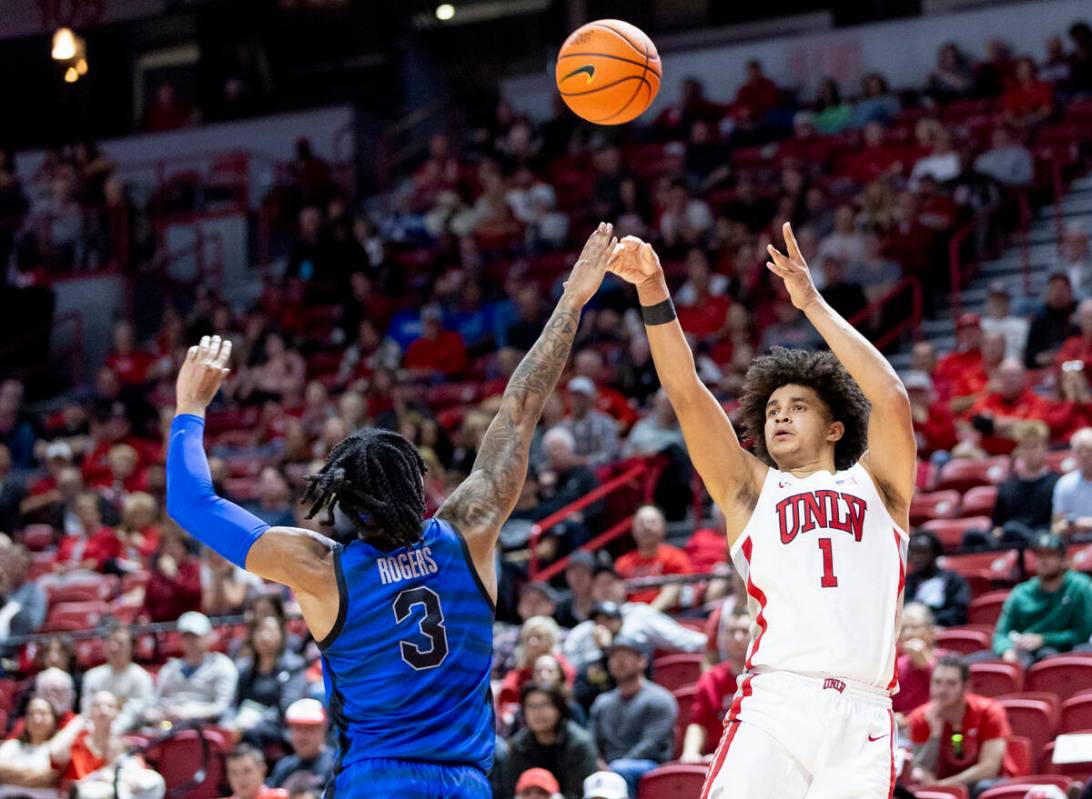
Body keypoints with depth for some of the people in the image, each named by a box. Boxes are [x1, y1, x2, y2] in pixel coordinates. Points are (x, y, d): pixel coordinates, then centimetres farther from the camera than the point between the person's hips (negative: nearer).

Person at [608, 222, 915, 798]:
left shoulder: (876, 485, 20)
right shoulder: (752, 488, 21)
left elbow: (892, 399, 4)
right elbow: (686, 392, 11)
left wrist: (812, 303, 7)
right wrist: (652, 292, 0)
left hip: (862, 715, 0)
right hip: (774, 704, 0)